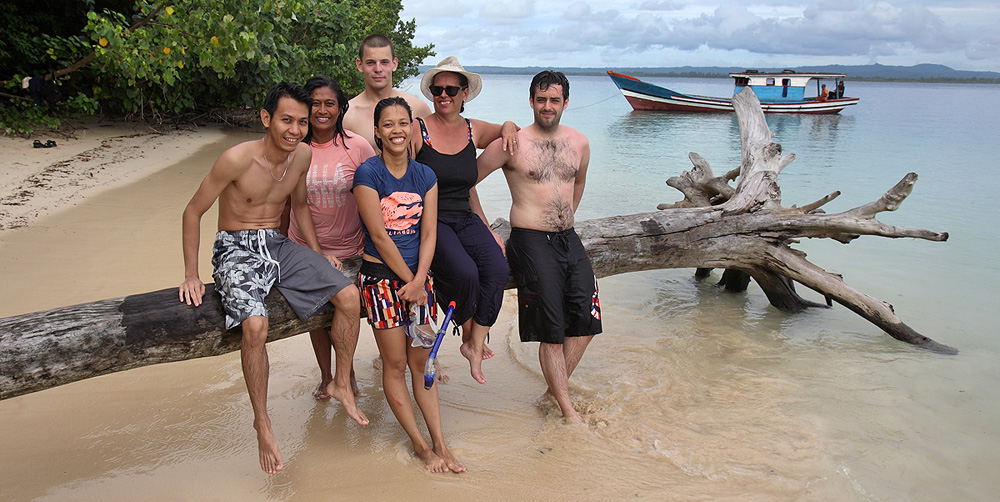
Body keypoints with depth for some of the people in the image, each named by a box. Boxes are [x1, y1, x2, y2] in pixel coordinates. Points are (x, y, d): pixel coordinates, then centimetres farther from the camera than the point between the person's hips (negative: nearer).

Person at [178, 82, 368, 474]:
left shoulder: (302, 155, -1)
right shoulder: (238, 159, -18)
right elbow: (193, 212, -8)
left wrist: (318, 260, 13)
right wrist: (191, 275, -9)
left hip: (279, 246, 6)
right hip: (237, 249, -5)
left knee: (349, 295, -11)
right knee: (255, 325, -31)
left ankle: (341, 383, 9)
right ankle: (262, 422, -12)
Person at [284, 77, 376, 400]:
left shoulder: (358, 146, -7)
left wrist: (368, 241, -6)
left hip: (347, 249, -2)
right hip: (304, 248, 2)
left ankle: (346, 374, 30)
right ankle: (326, 376, 32)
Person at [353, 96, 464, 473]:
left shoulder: (425, 176, 6)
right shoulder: (368, 174, -8)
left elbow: (428, 234, 2)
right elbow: (378, 235, -11)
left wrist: (419, 280, -10)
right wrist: (409, 281, -8)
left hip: (418, 275, 4)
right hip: (381, 275, -4)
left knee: (421, 361, 8)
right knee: (395, 364, 1)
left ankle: (440, 444, 13)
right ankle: (421, 445, 13)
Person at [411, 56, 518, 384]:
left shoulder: (474, 131, 11)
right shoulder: (417, 130, -2)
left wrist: (509, 126, 6)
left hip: (466, 219, 4)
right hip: (428, 220, -4)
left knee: (498, 269, -23)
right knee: (464, 272, -29)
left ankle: (475, 345, -7)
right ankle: (468, 332, 1)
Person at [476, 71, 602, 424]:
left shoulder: (579, 143, 9)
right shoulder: (512, 143, -6)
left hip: (569, 239, 6)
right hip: (530, 241, -5)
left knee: (586, 318, 1)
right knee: (552, 331, -4)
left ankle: (556, 389, 21)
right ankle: (567, 408, 9)